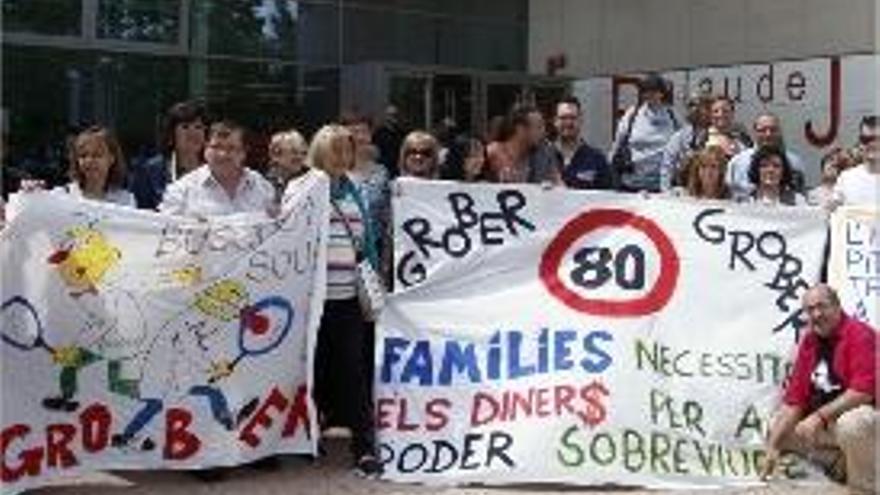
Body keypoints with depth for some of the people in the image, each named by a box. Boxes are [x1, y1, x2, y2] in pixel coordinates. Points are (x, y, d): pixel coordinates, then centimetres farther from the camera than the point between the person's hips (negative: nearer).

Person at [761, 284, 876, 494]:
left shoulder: (859, 334, -17)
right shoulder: (809, 342, 3)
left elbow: (863, 392, -28)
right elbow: (794, 399, 2)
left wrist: (819, 416, -28)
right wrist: (773, 446, -4)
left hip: (868, 413, -8)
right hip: (826, 421, 8)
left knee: (851, 424, -40)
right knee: (777, 428, 9)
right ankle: (843, 465, 2)